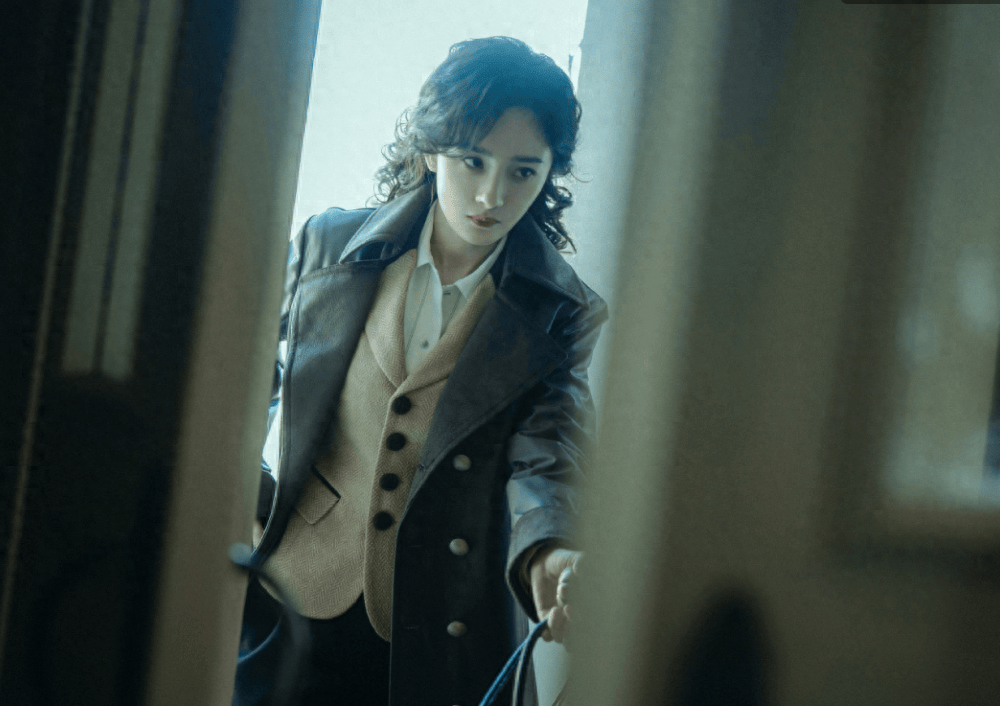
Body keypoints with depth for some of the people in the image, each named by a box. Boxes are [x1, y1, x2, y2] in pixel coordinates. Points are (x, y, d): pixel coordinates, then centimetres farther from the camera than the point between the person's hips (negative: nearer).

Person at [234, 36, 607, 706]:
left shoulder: (567, 316, -1)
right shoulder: (327, 247, 3)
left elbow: (547, 458, -14)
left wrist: (548, 554, -34)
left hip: (438, 632, -1)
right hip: (292, 597, 1)